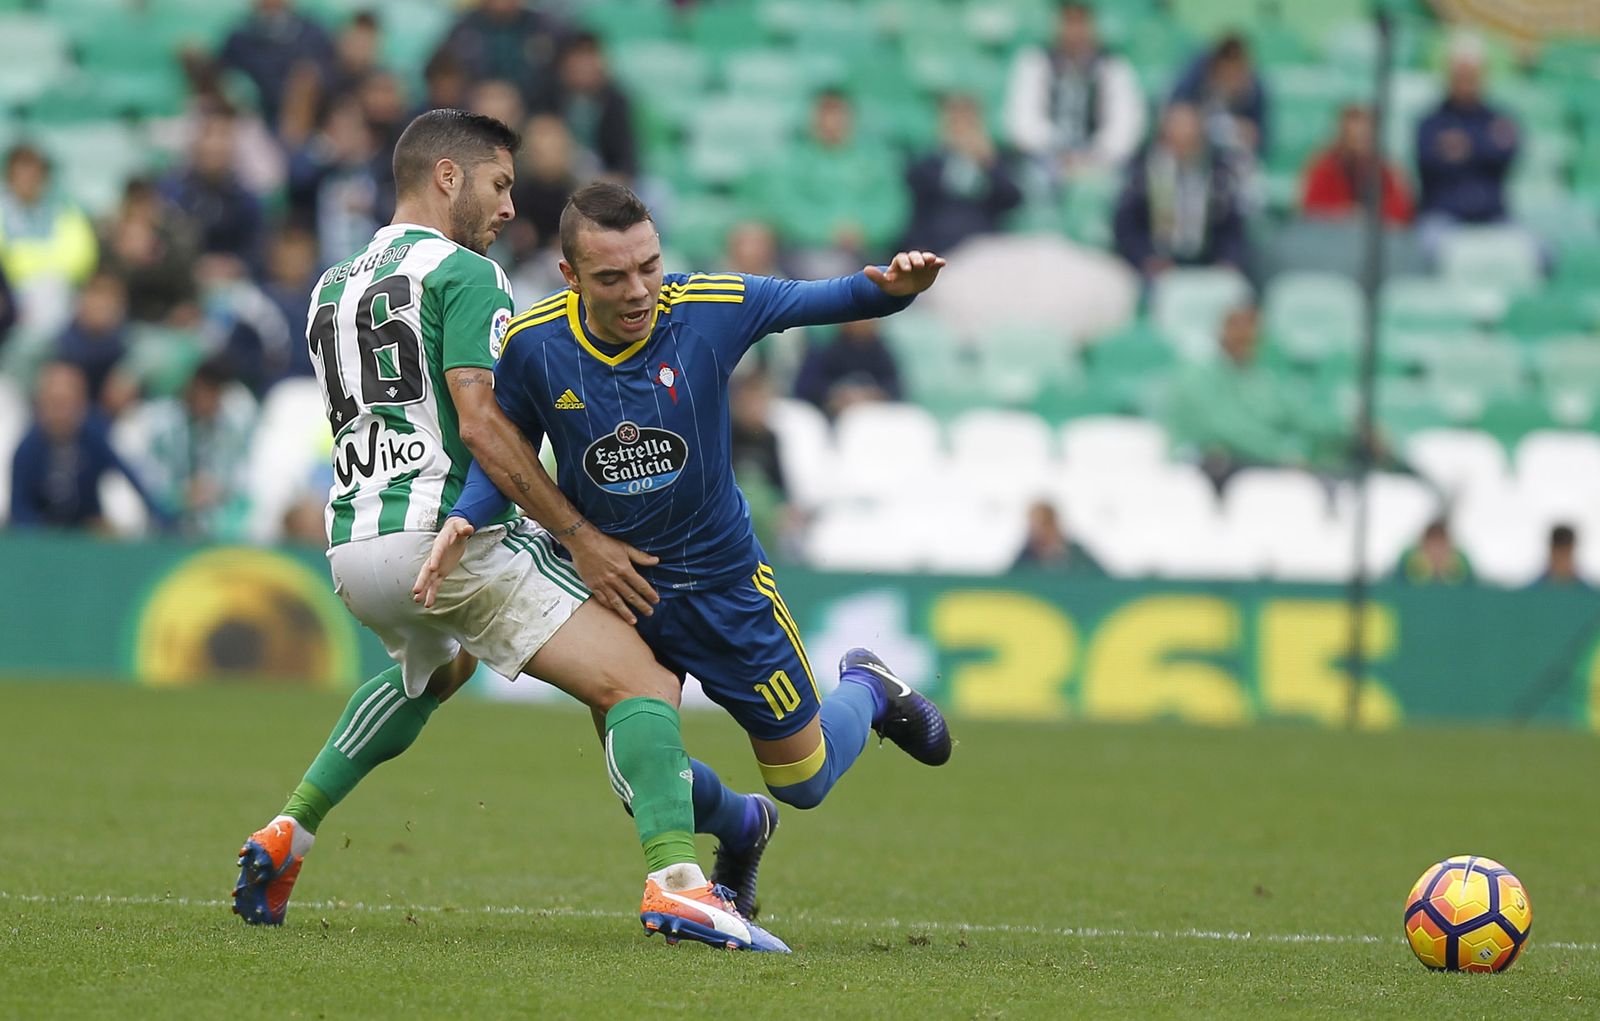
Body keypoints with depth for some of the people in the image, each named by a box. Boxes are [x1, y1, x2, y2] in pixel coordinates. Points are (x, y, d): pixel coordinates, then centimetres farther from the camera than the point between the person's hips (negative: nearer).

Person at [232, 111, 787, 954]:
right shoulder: (464, 274, -4)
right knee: (641, 687, -11)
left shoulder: (331, 290, 21)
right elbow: (479, 423, -16)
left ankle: (286, 837, 28)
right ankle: (674, 880, -34)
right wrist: (579, 535, -14)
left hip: (351, 550, 8)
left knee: (434, 667, 40)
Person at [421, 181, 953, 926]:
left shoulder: (709, 308, -21)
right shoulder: (531, 345, -18)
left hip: (722, 579, -1)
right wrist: (466, 519, -19)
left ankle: (866, 690, 44)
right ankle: (741, 832, 36)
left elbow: (828, 299, -10)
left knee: (802, 779, 9)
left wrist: (893, 287, -31)